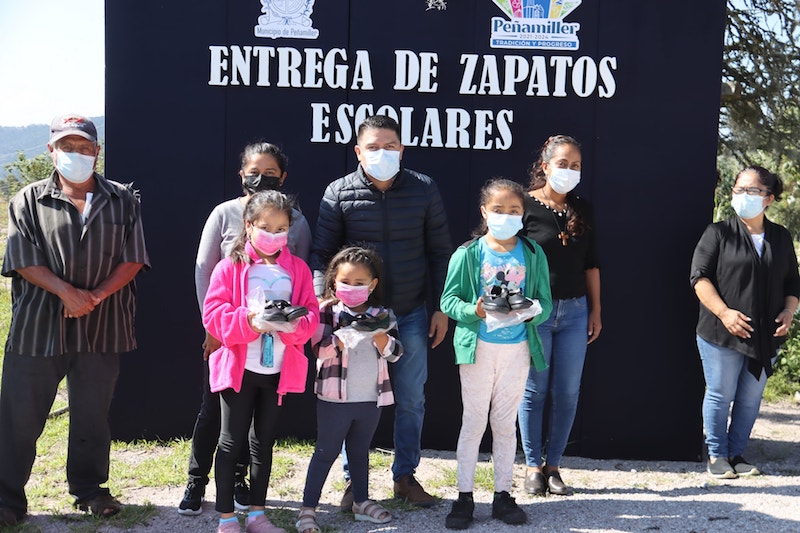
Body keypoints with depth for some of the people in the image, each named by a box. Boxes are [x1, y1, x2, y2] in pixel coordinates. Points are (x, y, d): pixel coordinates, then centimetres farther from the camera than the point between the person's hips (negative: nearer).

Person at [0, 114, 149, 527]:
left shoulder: (123, 200, 6)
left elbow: (132, 259, 1)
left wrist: (96, 296, -11)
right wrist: (67, 292, -17)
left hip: (102, 326, 1)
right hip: (37, 324, -1)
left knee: (93, 414, 11)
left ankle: (89, 488, 27)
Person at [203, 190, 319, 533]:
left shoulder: (298, 269, 4)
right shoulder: (230, 266, -5)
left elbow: (311, 315, 2)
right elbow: (213, 314, -11)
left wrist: (297, 324, -20)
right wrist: (248, 321, -25)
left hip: (279, 370, 3)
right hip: (238, 367, -3)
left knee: (265, 441, 14)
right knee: (232, 442, 4)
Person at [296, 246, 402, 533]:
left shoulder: (382, 315, 4)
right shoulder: (327, 312, -6)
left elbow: (394, 353, -3)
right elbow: (320, 348, -18)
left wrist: (378, 334, -20)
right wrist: (351, 335, -28)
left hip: (371, 398, 4)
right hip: (335, 397, -3)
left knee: (360, 450, 19)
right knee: (326, 452, 3)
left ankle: (361, 501, 33)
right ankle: (308, 509, 10)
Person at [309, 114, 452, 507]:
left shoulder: (424, 190, -1)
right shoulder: (339, 193, -5)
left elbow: (439, 252, 4)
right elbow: (321, 253, -2)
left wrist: (441, 308, 2)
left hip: (411, 315, 1)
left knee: (411, 399, 10)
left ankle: (405, 475, 26)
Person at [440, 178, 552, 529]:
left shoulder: (533, 254, 3)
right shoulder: (468, 253, -4)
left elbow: (545, 302, 3)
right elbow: (448, 300, -5)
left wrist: (532, 312, -19)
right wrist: (473, 311, -23)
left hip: (517, 349, 2)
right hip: (477, 346, -2)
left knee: (506, 422, 11)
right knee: (473, 420, 5)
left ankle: (503, 494, 23)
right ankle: (464, 496, 15)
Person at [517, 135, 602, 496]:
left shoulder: (582, 210, 9)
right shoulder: (526, 206, -6)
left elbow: (591, 263, 14)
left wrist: (595, 309, 12)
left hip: (575, 311, 4)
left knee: (567, 392, 6)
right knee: (535, 391, 3)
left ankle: (553, 464, 19)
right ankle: (533, 466, 16)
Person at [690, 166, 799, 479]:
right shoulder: (719, 233, -2)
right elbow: (700, 277, -7)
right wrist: (724, 312, -17)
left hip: (766, 336, 4)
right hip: (722, 335, -4)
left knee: (750, 399, 10)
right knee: (720, 395, 3)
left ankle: (737, 453, 23)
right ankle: (717, 455, 16)